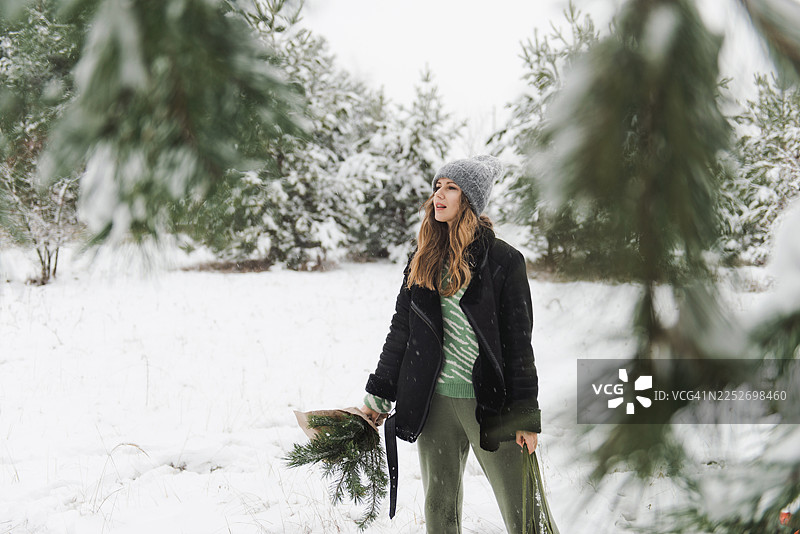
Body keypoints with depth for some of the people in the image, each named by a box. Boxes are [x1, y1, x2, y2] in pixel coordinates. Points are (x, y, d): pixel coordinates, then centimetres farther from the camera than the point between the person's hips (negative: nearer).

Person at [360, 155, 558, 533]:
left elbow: (519, 342, -5)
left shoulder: (503, 260, -4)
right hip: (434, 401, 4)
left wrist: (528, 416, -6)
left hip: (488, 401, -4)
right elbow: (401, 329, 14)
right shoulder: (423, 260, 9)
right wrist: (378, 395, 13)